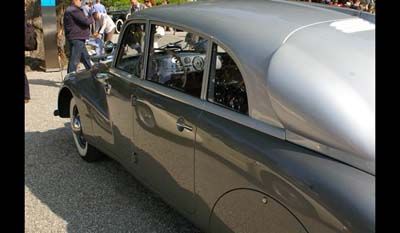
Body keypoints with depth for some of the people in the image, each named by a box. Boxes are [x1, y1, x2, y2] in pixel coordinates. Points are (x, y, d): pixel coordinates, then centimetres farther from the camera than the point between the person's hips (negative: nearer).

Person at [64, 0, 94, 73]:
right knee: (74, 61, -7)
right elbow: (86, 21, -21)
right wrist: (91, 18, 0)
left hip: (77, 39, 11)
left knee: (85, 58, 20)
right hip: (76, 39, -11)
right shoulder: (74, 10, -16)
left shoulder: (69, 10, 18)